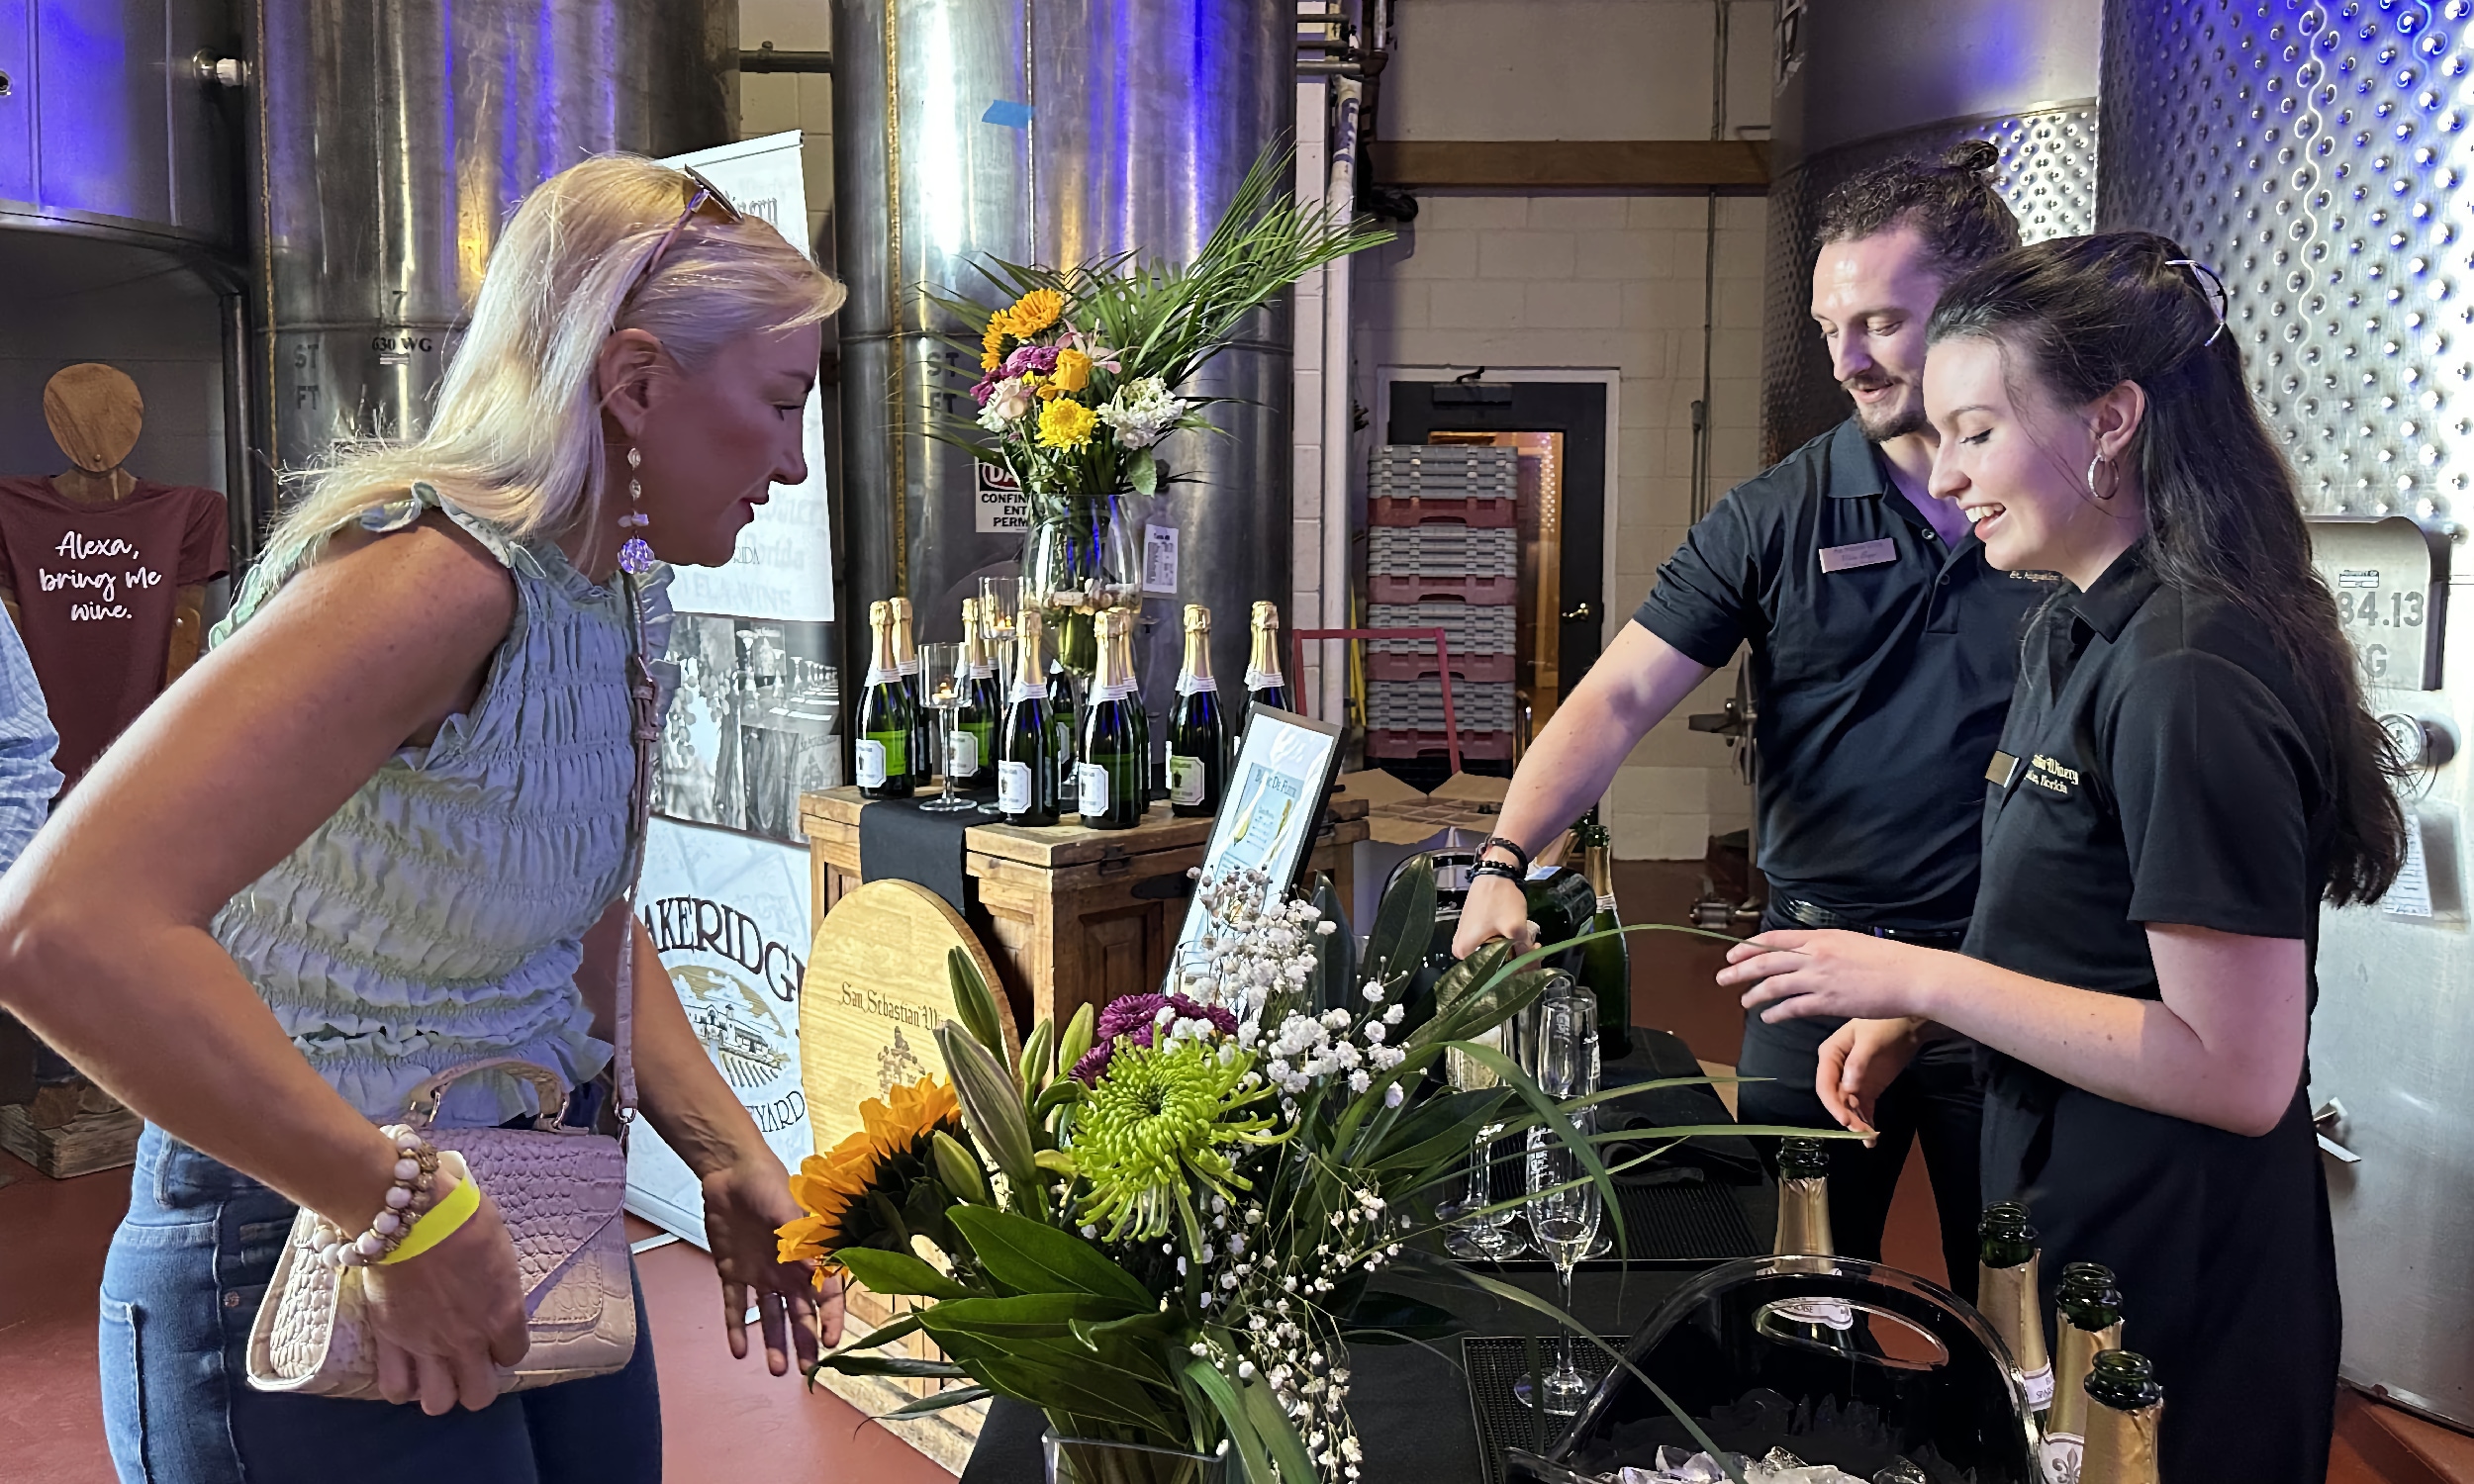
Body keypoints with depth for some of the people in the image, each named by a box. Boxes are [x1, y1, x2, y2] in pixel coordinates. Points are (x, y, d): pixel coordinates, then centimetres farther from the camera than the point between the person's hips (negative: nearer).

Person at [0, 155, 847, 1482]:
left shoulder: (612, 600, 3)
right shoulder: (438, 569, -26)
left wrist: (729, 1164, 6)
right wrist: (406, 1215, -30)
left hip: (540, 1237, 8)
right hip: (305, 1270, -8)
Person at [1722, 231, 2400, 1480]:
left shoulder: (2191, 677, -25)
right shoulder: (2073, 635, 7)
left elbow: (2239, 1072, -27)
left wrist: (1920, 979, -24)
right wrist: (1910, 1013, 1)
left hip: (2167, 1279, -9)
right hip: (2067, 1229, 9)